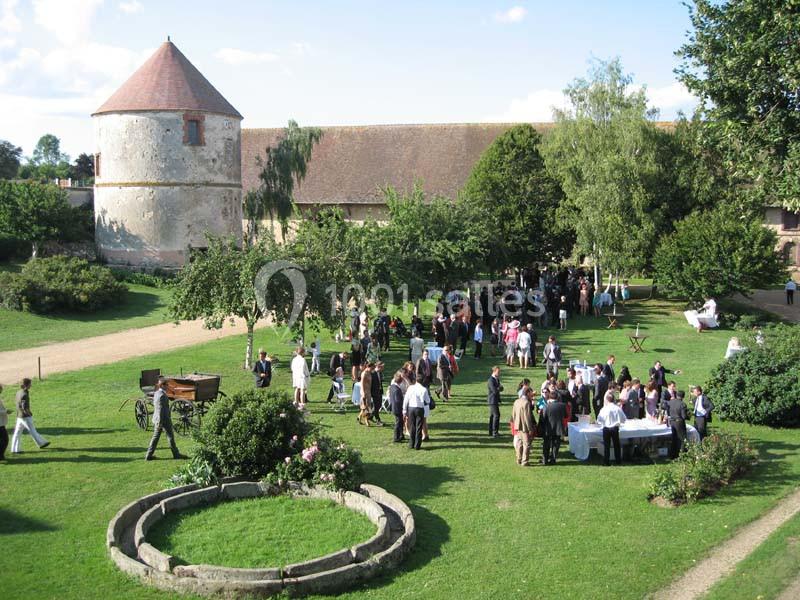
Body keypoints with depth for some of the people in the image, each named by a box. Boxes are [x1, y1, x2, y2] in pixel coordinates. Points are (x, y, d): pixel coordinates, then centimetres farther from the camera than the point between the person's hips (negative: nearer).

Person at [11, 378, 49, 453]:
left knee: (17, 433, 8)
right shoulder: (24, 395, -21)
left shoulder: (19, 392, 7)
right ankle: (41, 443, 19)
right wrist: (30, 413, -10)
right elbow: (24, 407, -26)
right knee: (32, 431, 5)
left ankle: (14, 449, 10)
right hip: (26, 417, -9)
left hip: (19, 416, 9)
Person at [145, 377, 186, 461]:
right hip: (164, 420, -9)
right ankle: (176, 454, 14)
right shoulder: (162, 395, -20)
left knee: (155, 437, 13)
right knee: (170, 436, 4)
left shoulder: (156, 393, 11)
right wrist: (160, 422, -21)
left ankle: (149, 455, 13)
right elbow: (160, 409, -22)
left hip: (157, 419, 9)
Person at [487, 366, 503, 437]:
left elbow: (501, 389, 16)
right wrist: (500, 387, -8)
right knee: (496, 415, -13)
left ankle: (491, 431, 19)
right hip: (492, 400, -10)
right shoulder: (491, 380, -19)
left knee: (492, 415, 13)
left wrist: (499, 387, -6)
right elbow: (494, 390, -24)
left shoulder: (497, 379, 13)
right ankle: (494, 432, -13)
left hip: (496, 400, 10)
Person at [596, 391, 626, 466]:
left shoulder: (604, 409, -12)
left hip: (606, 429, -2)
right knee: (616, 445, 14)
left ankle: (606, 462, 7)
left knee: (606, 446, 6)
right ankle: (618, 461, 19)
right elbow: (624, 420, 1)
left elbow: (599, 420, -8)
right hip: (615, 428, 2)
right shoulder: (618, 408, -6)